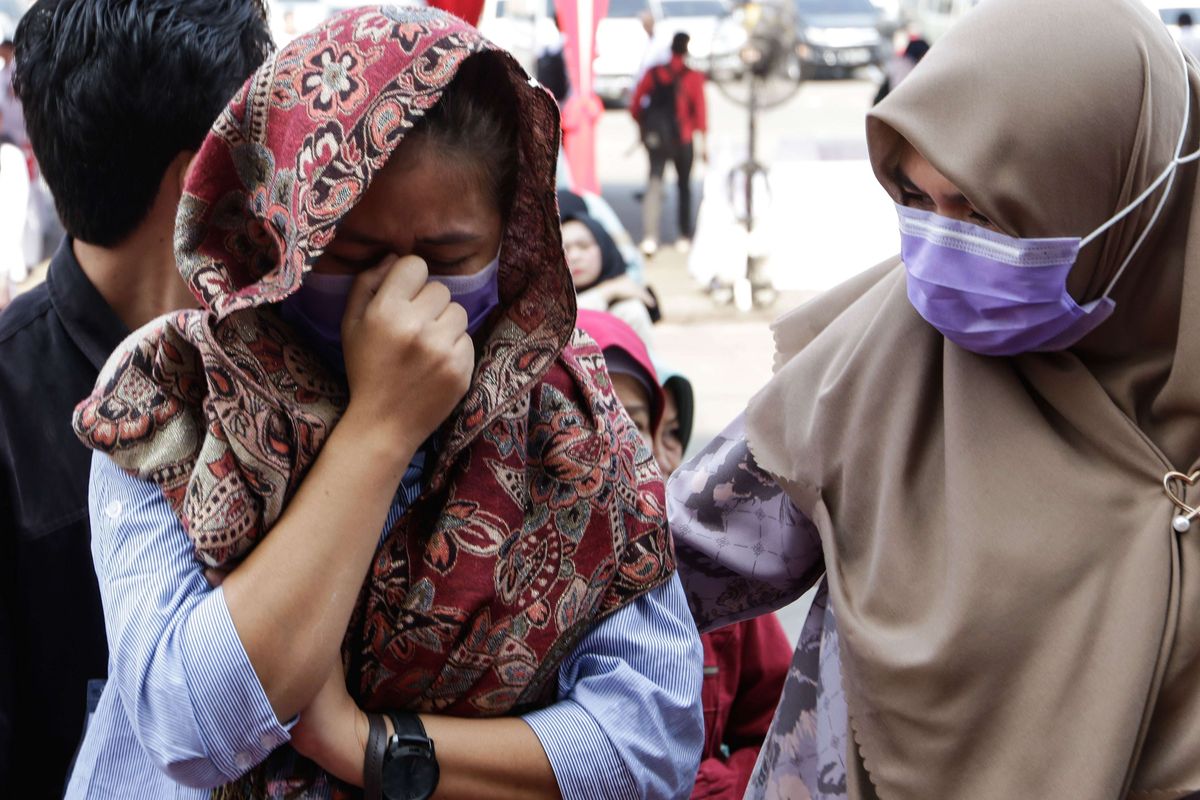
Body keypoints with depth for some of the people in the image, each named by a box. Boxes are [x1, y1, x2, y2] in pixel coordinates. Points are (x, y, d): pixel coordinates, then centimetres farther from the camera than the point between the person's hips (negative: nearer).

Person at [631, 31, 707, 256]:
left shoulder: (653, 73, 3)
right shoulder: (693, 77, -4)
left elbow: (635, 105, 3)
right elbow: (700, 109, -7)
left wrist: (644, 127, 18)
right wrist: (703, 142, -2)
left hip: (655, 136, 1)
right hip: (682, 137, -1)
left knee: (654, 183, -1)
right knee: (684, 185, 14)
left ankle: (649, 236, -18)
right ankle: (685, 236, 19)